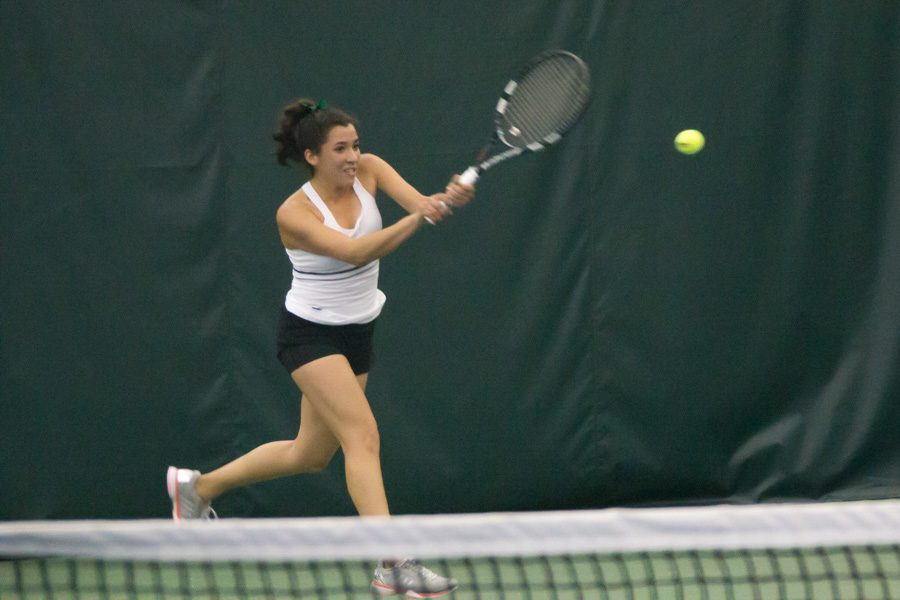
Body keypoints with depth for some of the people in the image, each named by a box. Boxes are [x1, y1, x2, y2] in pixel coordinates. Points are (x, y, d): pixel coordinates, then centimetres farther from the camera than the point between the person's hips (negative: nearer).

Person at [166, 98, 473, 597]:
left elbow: (418, 201, -20)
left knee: (311, 454, 16)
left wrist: (447, 199, -44)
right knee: (363, 436, -21)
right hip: (310, 334, -7)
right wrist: (415, 220, -48)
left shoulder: (367, 170, -6)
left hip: (358, 333, 7)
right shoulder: (294, 214, -21)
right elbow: (354, 252, -34)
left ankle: (199, 486, 36)